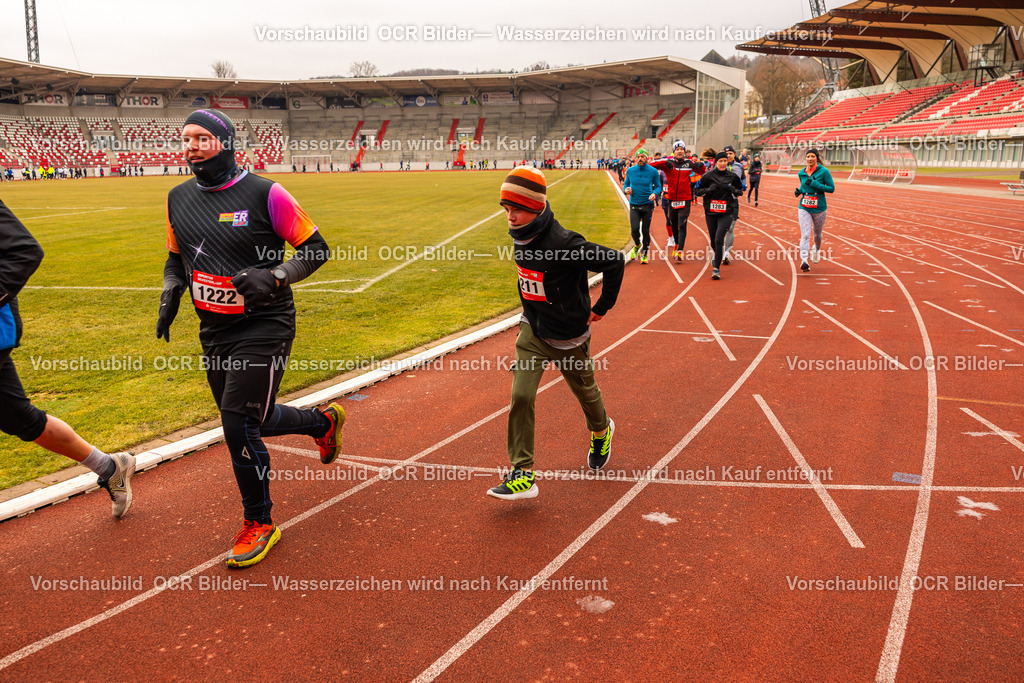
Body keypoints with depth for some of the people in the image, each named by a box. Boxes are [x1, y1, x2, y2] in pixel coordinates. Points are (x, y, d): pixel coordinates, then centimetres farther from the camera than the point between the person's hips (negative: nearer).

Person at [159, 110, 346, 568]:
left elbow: (316, 249, -7)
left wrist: (275, 276, -23)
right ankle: (322, 421, 45)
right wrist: (170, 294, 1)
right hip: (213, 331, 7)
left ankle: (259, 524, 11)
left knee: (239, 425, -11)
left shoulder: (264, 194, -12)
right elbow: (176, 258, 20)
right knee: (247, 421, 17)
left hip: (263, 328, -7)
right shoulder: (179, 199, 6)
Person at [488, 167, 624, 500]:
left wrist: (602, 307, -14)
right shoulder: (521, 238, -5)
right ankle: (522, 473, -4)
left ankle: (601, 430, 52)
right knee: (521, 396, -9)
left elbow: (614, 262, -24)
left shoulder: (563, 243, -28)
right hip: (531, 330, 5)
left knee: (584, 390, 19)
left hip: (568, 337, -5)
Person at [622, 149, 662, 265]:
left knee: (645, 231, 3)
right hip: (634, 204, 1)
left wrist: (654, 194, -17)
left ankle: (644, 254, 21)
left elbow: (658, 186, 4)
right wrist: (626, 189, -7)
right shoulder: (630, 171, 2)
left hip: (648, 204, -1)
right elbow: (626, 183, 16)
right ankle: (637, 245, 19)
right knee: (634, 229, -14)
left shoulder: (653, 171, -3)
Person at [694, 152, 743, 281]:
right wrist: (709, 189, -15)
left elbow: (741, 191, 14)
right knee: (713, 241, 10)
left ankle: (716, 268, -9)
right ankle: (717, 255, 45)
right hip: (710, 212, 1)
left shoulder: (733, 176, 2)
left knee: (719, 239, -16)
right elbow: (697, 191, 2)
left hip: (726, 213, -1)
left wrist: (733, 190, -8)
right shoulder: (708, 176, -2)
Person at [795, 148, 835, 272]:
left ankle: (817, 250, 49)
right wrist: (799, 191, -1)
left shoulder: (824, 171, -7)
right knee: (805, 235, -14)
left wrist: (814, 184, -18)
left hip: (819, 208, -1)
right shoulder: (802, 173, 6)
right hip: (804, 208, 2)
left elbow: (832, 188, -8)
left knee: (817, 233, 17)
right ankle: (804, 261, -23)